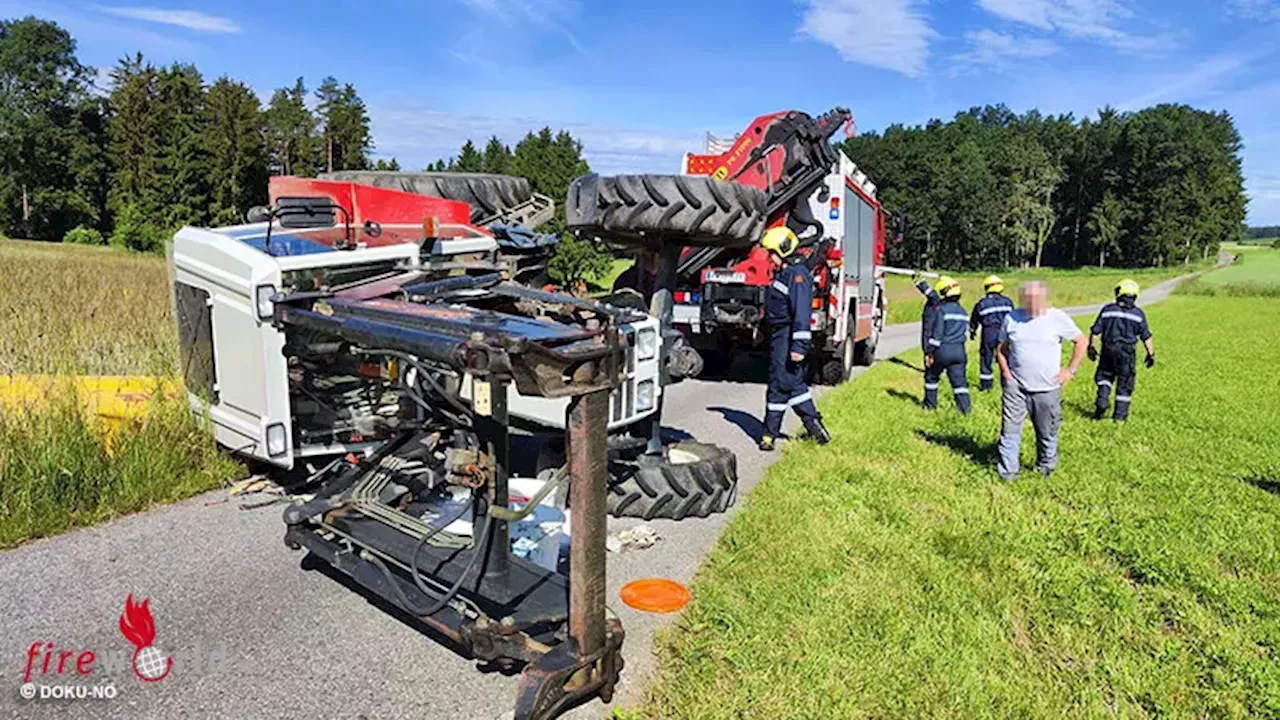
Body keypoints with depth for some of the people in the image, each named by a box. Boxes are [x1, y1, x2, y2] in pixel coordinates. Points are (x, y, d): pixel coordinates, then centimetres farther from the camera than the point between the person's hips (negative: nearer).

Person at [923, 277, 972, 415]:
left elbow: (937, 333, -13)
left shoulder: (941, 310, -11)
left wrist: (930, 353, -9)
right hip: (959, 350, 6)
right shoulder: (963, 311, 12)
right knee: (959, 380, 6)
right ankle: (965, 408, 0)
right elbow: (963, 330, 17)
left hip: (943, 350, -5)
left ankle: (930, 404, 22)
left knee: (931, 377, 14)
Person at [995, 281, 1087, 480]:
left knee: (1047, 433, 11)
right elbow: (1001, 346, 15)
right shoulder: (1012, 318, 2)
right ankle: (1007, 471, 9)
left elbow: (1081, 341, 5)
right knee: (1010, 429, 0)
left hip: (1047, 388, -1)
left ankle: (1046, 469, 30)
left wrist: (1070, 370, 0)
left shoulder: (1057, 318, -4)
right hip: (1015, 386, 1)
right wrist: (1005, 369, 2)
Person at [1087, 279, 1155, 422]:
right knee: (1125, 383, 8)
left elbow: (1095, 331, 1)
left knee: (1104, 376, 20)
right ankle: (1120, 415, 13)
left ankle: (1102, 402, 0)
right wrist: (1151, 354, 10)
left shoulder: (1107, 310, -1)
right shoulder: (1138, 314, -2)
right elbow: (1146, 337, 1)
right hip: (1127, 353, -1)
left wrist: (1091, 347, 12)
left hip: (1108, 351, 1)